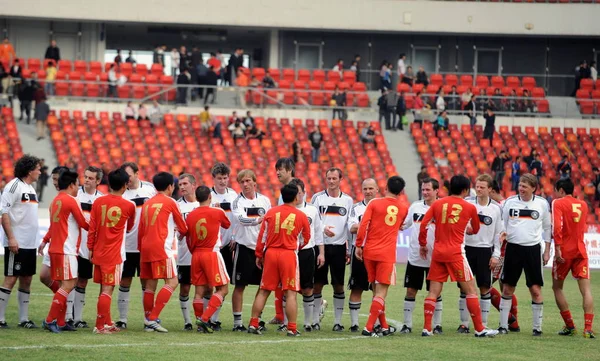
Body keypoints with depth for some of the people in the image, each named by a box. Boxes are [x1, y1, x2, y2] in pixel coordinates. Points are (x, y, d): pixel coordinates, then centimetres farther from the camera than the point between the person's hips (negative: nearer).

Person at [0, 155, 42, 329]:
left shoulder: (31, 188, 15)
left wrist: (36, 241, 18)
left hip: (30, 243, 9)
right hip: (16, 243, -9)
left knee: (26, 280, 9)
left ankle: (23, 319, 13)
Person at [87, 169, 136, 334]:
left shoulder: (98, 202, 2)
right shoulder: (129, 206, -5)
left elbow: (92, 228, 3)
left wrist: (90, 248, 12)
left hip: (98, 252, 5)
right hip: (114, 254, -5)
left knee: (104, 288, 15)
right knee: (108, 289, -4)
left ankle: (107, 323, 24)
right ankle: (100, 325, -8)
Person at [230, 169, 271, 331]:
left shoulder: (265, 200, 7)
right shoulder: (237, 202, -4)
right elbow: (242, 219, -23)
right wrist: (259, 220, -38)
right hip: (244, 247, -4)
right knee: (240, 285, -1)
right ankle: (237, 321, 3)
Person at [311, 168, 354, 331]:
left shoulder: (347, 200, 7)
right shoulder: (317, 198, 3)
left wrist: (350, 250, 6)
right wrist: (323, 228, -20)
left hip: (339, 246, 1)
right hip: (320, 245, -1)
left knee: (339, 285, 2)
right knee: (317, 284, 1)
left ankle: (338, 320, 8)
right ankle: (316, 319, 8)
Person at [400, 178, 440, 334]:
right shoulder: (415, 206, 6)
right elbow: (403, 225, 14)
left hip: (434, 258, -3)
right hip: (414, 257, 3)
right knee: (411, 291, 3)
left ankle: (437, 325, 12)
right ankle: (407, 324, 8)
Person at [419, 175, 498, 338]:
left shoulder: (437, 204, 7)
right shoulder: (470, 208, 2)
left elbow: (423, 224, 1)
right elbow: (476, 230, 17)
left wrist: (422, 244, 14)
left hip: (437, 252, 3)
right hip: (455, 253, -3)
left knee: (433, 292, 6)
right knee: (470, 290, 2)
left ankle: (427, 328, 1)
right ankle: (479, 329, 1)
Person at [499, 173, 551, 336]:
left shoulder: (542, 204, 1)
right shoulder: (510, 202, 1)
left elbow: (547, 228, 10)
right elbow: (502, 225, 9)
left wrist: (547, 251, 6)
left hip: (533, 249, -1)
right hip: (513, 248, 1)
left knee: (536, 289, -4)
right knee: (507, 289, 3)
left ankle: (537, 327, 5)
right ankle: (503, 325, 11)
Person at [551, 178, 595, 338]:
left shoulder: (558, 203, -5)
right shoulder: (583, 204, 12)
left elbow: (557, 226, -17)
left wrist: (557, 248, -18)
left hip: (564, 252, -4)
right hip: (581, 251, 4)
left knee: (557, 287, 13)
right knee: (586, 290, -2)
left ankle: (570, 326, 10)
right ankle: (588, 328, -13)